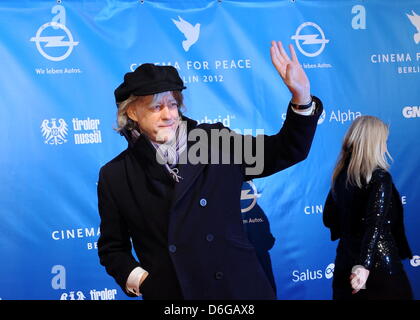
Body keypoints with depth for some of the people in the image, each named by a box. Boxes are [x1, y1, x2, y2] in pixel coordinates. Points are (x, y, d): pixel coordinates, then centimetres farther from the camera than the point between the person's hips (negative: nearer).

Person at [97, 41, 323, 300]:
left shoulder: (215, 141, -1)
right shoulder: (115, 176, -2)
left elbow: (287, 151, 1)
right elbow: (113, 248, 7)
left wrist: (301, 97, -13)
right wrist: (135, 278, -11)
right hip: (169, 293, -1)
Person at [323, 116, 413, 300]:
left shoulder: (340, 175, 3)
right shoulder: (380, 178, -16)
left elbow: (328, 219, 11)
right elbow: (375, 225, -27)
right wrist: (364, 265, -35)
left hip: (346, 259, 6)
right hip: (378, 262, -6)